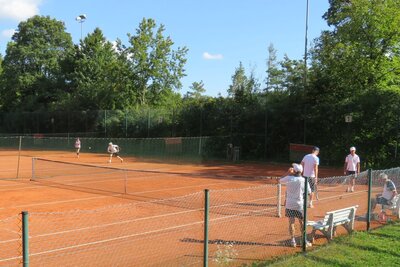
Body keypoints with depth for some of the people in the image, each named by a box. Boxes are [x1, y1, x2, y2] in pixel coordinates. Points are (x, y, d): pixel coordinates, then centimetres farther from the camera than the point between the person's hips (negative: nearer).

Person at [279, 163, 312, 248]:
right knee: (302, 223, 11)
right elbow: (309, 192, -4)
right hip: (300, 205, 0)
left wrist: (288, 173, 11)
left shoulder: (289, 179, -10)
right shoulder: (304, 180, -10)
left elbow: (280, 180, 9)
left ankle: (293, 240, 10)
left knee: (291, 222, 8)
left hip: (290, 204, 0)